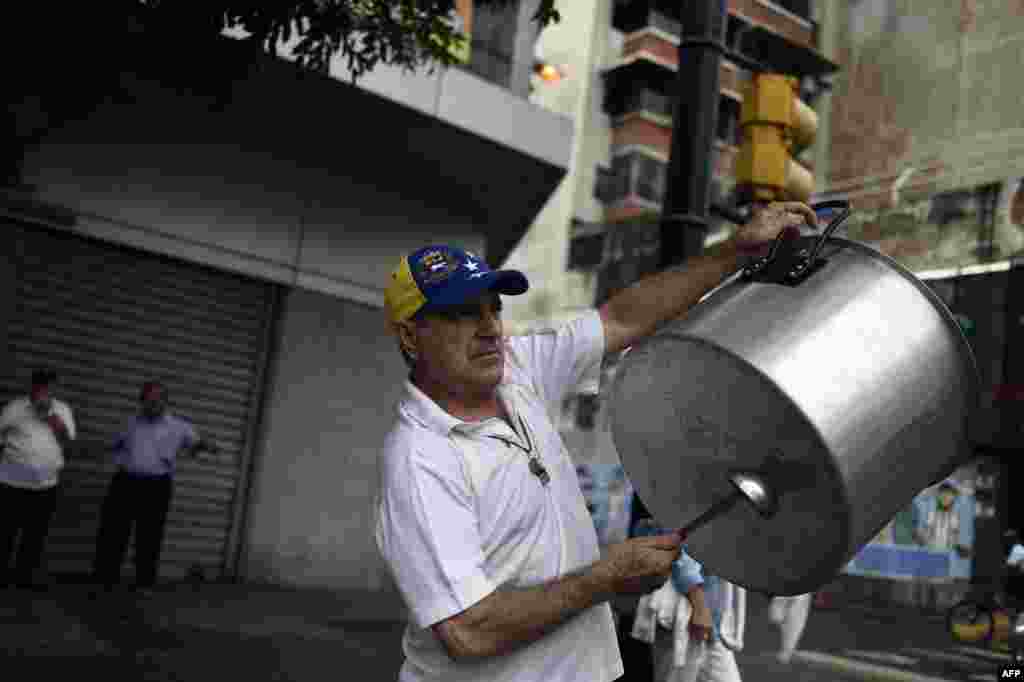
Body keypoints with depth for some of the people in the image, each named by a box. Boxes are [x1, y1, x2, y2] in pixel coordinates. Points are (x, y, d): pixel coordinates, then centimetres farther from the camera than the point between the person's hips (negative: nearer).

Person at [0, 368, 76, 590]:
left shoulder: (62, 410, 8)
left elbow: (68, 444, 10)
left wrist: (60, 428, -8)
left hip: (47, 483, 3)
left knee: (36, 533, 6)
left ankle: (24, 575, 16)